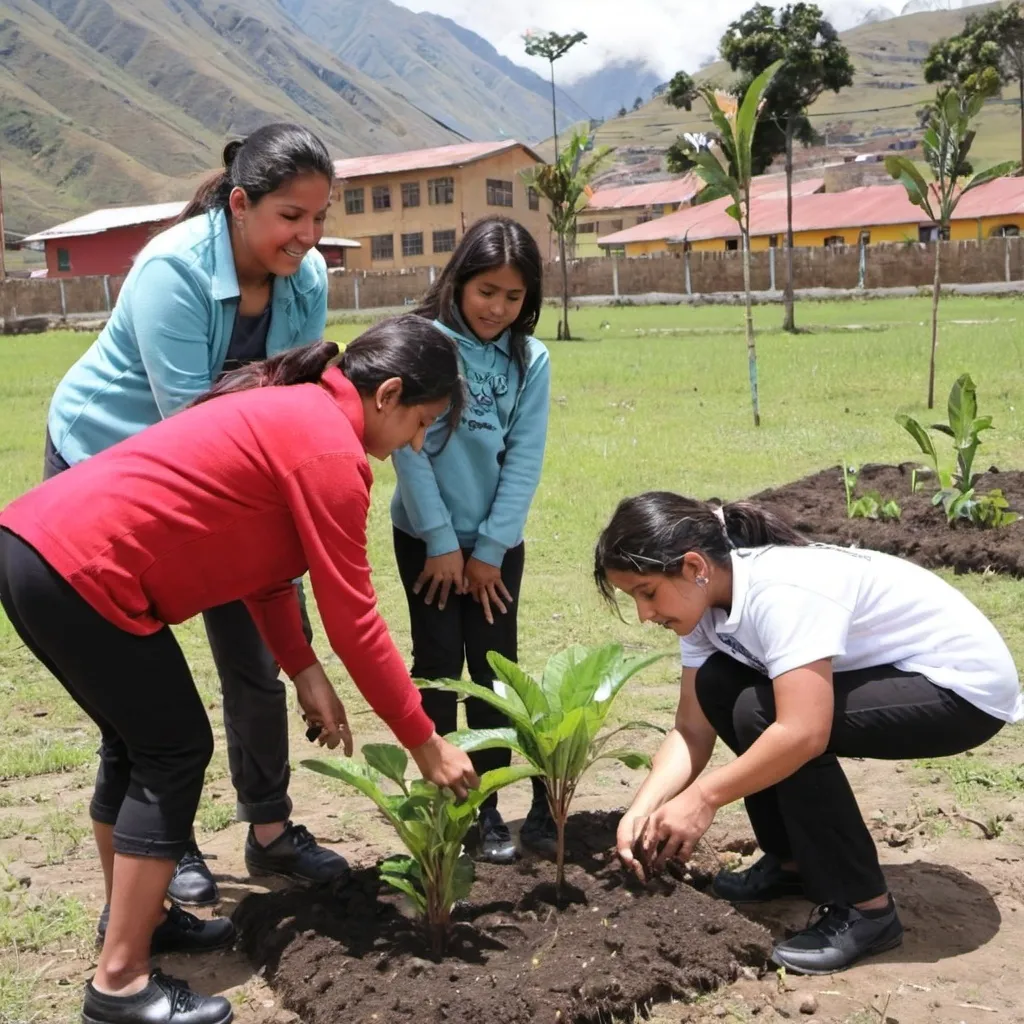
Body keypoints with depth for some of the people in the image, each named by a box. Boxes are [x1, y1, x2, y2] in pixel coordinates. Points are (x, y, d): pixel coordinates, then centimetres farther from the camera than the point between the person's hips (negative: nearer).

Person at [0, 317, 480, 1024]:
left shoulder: (290, 412, 17)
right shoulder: (330, 448, -13)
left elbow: (262, 559, 17)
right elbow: (353, 619, -12)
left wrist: (305, 672, 9)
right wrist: (425, 743, -3)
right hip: (79, 569, -10)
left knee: (138, 740, 20)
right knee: (176, 752, 1)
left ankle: (131, 917, 37)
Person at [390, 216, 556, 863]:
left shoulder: (530, 360, -2)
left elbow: (524, 460, -4)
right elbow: (409, 448, -12)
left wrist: (489, 549, -8)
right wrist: (442, 542, -12)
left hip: (498, 541, 3)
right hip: (427, 536, -2)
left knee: (495, 666, 6)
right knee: (439, 665, 3)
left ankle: (489, 805, 18)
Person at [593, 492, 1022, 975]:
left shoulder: (781, 590, -31)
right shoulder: (706, 598, -4)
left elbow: (802, 732, -38)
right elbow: (692, 728, -4)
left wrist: (703, 798, -28)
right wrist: (641, 810, -17)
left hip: (965, 684, -9)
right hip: (893, 672, 9)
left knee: (761, 714, -25)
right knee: (717, 687, -3)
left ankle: (865, 908, -9)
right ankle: (794, 862, 12)